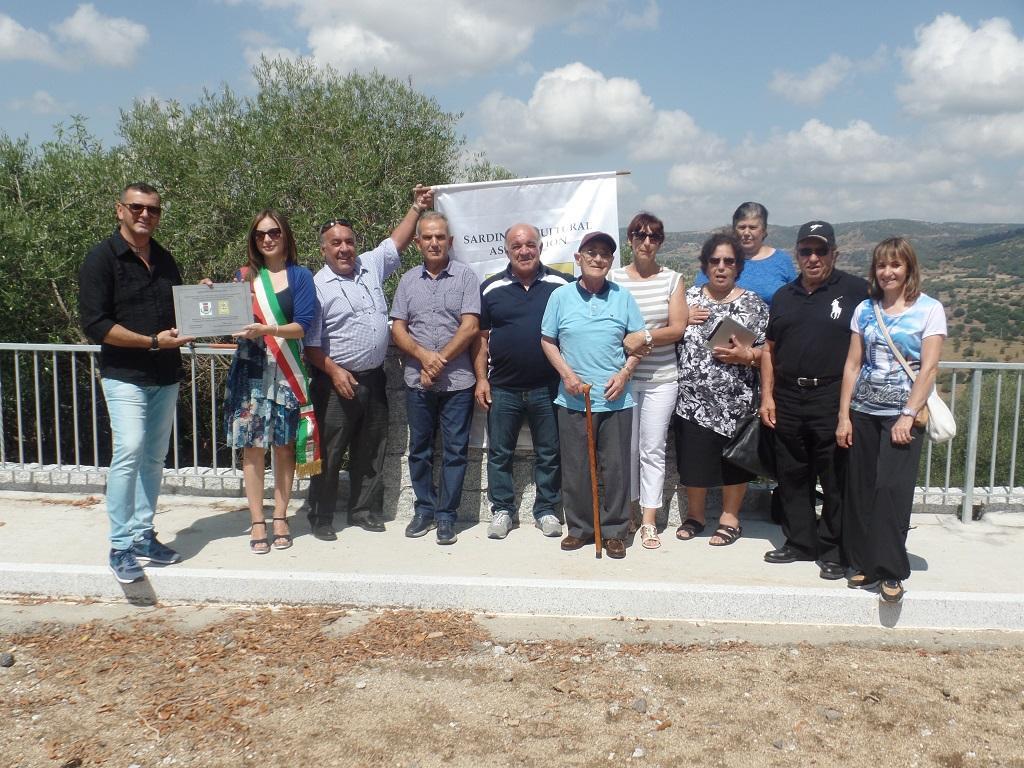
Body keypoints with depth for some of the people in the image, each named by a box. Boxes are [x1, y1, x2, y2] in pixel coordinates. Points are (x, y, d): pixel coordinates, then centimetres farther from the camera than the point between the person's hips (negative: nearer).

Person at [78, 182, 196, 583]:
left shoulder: (164, 260, 14)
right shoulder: (102, 258, -6)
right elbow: (94, 323, -14)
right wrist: (153, 341, -19)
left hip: (166, 376, 7)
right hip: (125, 375, -6)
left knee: (154, 457, 9)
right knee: (129, 453, -15)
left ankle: (143, 536, 18)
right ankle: (120, 547, -8)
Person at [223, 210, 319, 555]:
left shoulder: (299, 276, 1)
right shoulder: (244, 277, 9)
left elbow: (302, 326, -10)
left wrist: (266, 330, -25)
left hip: (287, 371, -1)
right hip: (250, 370, 2)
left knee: (284, 445, 5)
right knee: (253, 446, 0)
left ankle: (280, 517, 17)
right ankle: (257, 522, 8)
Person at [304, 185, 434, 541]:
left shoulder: (371, 266, 9)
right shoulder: (318, 287, -5)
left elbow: (397, 241, 18)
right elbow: (311, 342, -8)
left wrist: (417, 207, 13)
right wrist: (333, 371, -18)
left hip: (373, 379, 5)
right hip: (337, 382, -5)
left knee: (370, 451, 12)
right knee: (330, 453, 1)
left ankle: (364, 510, 25)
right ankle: (320, 518, 12)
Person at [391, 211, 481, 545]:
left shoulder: (465, 277, 0)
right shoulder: (408, 280, 10)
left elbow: (470, 327, -8)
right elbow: (398, 329, 5)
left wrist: (440, 361, -13)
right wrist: (424, 355, -13)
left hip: (457, 381, -3)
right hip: (417, 382, 3)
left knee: (455, 451, 2)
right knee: (420, 449, 10)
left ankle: (446, 515, 12)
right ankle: (424, 509, 23)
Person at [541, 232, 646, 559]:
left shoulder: (622, 296, 4)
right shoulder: (561, 296, 3)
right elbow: (548, 341, 7)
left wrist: (624, 373, -7)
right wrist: (566, 373, -6)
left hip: (616, 400, 0)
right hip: (573, 399, 0)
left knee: (616, 467, 2)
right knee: (575, 468, 6)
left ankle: (614, 531, 14)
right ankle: (579, 528, 20)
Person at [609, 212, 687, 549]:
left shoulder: (672, 279, 4)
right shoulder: (613, 278, 4)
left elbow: (677, 329, -3)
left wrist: (645, 337, -15)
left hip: (660, 379, 0)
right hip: (622, 376, 0)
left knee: (653, 449, 2)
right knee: (627, 447, 5)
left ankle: (649, 521, 7)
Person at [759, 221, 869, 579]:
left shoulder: (856, 291, -2)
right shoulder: (783, 296, 14)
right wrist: (767, 396, 9)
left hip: (834, 398, -5)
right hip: (787, 399, 5)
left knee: (836, 479, 1)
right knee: (792, 477, 12)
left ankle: (833, 550, 13)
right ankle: (799, 543, 24)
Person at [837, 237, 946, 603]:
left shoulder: (929, 309, -2)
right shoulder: (865, 309, 10)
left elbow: (929, 367, -8)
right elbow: (852, 364, 8)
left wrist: (908, 416, -15)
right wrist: (844, 416, 3)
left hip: (903, 413, -4)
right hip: (863, 411, 4)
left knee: (892, 487, -12)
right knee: (860, 489, 5)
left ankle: (891, 571, -3)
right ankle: (863, 563, 17)